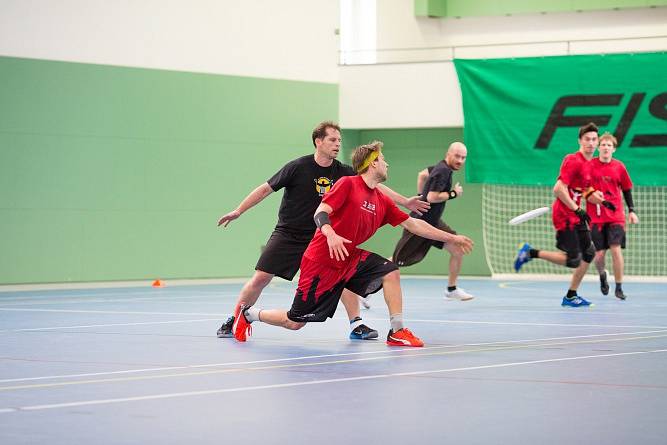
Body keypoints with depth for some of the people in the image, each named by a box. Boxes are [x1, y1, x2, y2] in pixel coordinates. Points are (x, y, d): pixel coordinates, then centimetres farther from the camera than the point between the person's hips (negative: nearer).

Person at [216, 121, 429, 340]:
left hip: (320, 237, 3)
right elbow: (266, 189, -5)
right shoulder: (298, 167, -13)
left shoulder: (342, 172, -4)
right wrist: (238, 211, -6)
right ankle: (233, 321, 8)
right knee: (260, 279, -9)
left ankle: (356, 324, -6)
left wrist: (405, 201, -9)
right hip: (287, 234, -3)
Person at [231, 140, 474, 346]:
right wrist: (331, 235, -39)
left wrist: (450, 238, 11)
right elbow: (320, 213, -19)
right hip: (321, 263, -7)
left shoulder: (381, 201, 8)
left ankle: (397, 331, -7)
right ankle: (248, 313, 24)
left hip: (349, 260, 7)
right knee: (295, 322, -2)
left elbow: (413, 224, 12)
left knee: (390, 271, -13)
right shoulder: (347, 184, -12)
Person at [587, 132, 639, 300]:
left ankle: (619, 288, -3)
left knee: (616, 249, -13)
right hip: (595, 216, 0)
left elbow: (627, 189, 12)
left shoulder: (619, 167, 2)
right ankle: (602, 275, 33)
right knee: (599, 254, -1)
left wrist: (631, 211, 7)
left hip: (615, 215, 0)